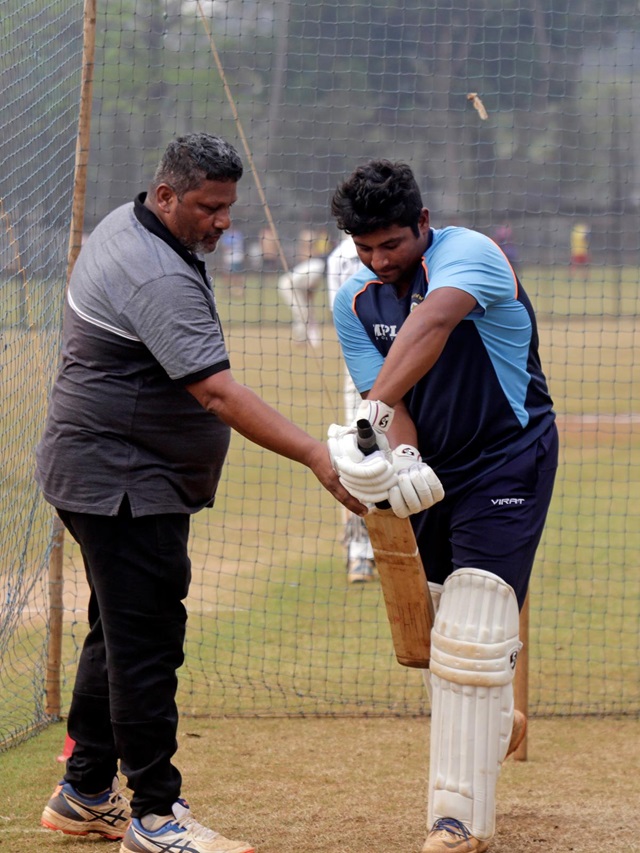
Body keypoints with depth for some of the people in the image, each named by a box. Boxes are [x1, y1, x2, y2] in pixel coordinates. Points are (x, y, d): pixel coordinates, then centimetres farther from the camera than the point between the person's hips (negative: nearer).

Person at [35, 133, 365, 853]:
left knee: (121, 632, 18)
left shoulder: (122, 226, 8)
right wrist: (316, 456, -41)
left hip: (105, 477, 11)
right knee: (146, 641, -9)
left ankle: (85, 794, 26)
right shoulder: (159, 279, -25)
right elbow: (217, 393, -34)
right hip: (123, 484, -11)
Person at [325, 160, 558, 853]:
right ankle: (491, 724, 47)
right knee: (429, 616, 17)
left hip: (508, 463, -7)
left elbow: (429, 325, -41)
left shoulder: (468, 253, -21)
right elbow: (385, 396, -11)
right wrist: (398, 458, -34)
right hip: (432, 471, 7)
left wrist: (372, 412, -55)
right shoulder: (355, 303, -1)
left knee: (469, 633, -15)